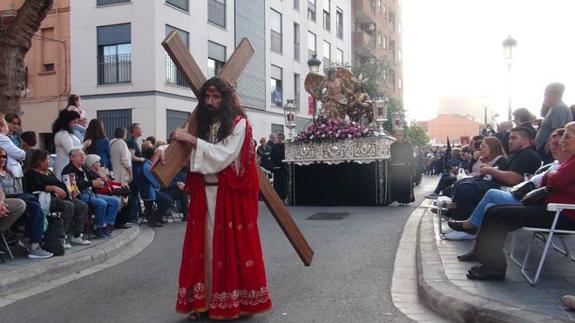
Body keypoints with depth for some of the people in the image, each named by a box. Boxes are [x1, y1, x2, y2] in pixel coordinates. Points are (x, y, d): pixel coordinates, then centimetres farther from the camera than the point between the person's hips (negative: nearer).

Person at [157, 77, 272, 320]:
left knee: (230, 245, 0)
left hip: (230, 195, -5)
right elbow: (190, 156, 13)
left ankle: (234, 301, 12)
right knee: (204, 246, 4)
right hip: (203, 194, 5)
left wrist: (192, 140, -17)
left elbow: (223, 156, -16)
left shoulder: (239, 124, -4)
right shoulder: (202, 123, 12)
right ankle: (202, 301, 11)